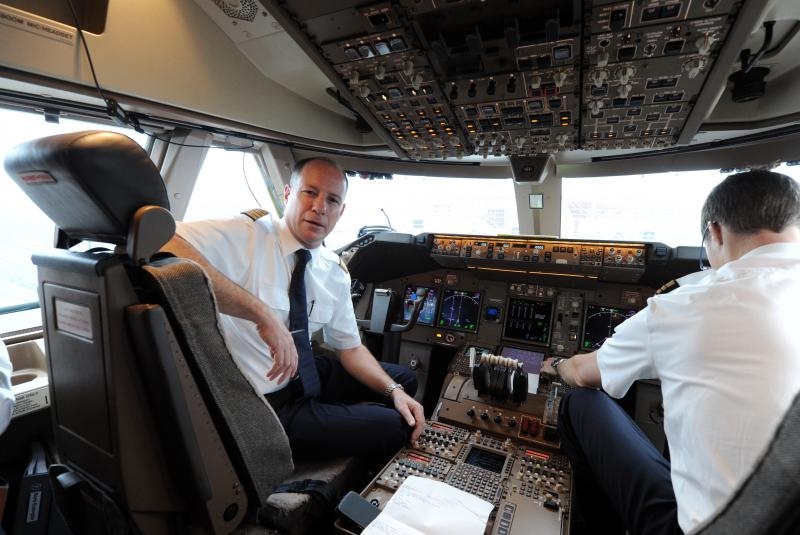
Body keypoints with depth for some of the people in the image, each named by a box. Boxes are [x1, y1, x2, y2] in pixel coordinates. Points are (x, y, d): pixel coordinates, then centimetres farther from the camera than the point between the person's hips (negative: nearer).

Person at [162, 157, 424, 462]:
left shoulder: (335, 272, -1)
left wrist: (394, 390, -8)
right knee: (394, 428, -8)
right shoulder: (246, 236, -20)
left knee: (404, 380, 14)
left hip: (303, 376, 7)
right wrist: (263, 313, -41)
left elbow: (350, 348, 6)